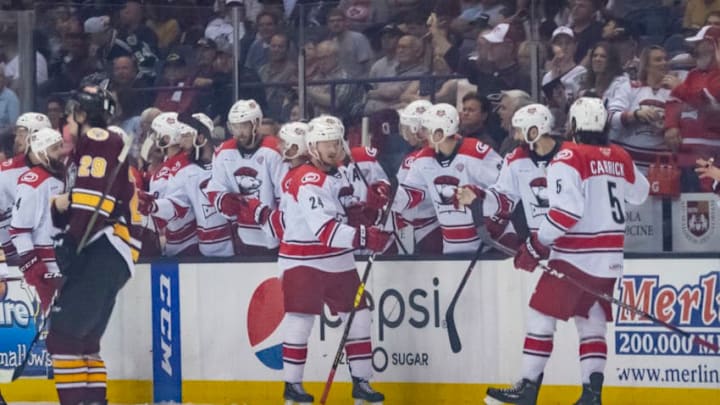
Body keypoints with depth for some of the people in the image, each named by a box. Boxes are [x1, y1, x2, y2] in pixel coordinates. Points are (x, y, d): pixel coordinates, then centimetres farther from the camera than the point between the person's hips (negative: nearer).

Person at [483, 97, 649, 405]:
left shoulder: (569, 157, -12)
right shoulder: (620, 158, 7)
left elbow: (566, 210, -21)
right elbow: (640, 194, 23)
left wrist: (536, 246, -16)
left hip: (576, 256, -6)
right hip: (610, 258, 7)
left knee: (541, 315, 1)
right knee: (591, 321, 13)